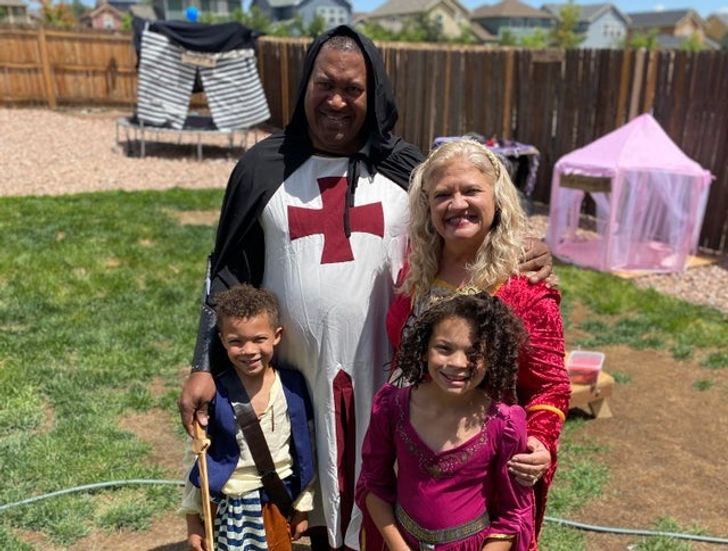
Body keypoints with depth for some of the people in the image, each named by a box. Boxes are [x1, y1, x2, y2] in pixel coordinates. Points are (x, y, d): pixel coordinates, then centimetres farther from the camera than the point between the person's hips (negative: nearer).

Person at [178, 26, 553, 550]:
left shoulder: (406, 169, -1)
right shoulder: (265, 167, -1)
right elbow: (228, 274, 2)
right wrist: (205, 366, -3)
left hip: (382, 373, 0)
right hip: (295, 374, 1)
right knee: (315, 490, 19)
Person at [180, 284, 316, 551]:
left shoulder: (293, 386, -8)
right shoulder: (215, 394, -12)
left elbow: (305, 451, 2)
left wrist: (303, 507, 8)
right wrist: (193, 519, 2)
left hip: (279, 506, 2)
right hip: (230, 510, -1)